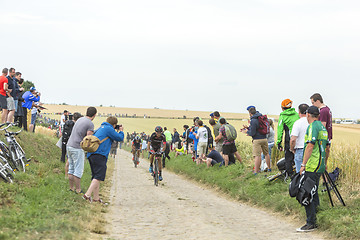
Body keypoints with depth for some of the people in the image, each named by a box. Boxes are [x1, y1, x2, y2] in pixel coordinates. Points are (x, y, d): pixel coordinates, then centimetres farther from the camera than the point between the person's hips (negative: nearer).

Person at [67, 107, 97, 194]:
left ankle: (71, 187, 18)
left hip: (69, 146, 8)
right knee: (78, 170, -3)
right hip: (77, 148, -8)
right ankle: (78, 190, 0)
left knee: (71, 169, 13)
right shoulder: (90, 124, -10)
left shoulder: (80, 119, 15)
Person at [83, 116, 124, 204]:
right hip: (99, 155, -10)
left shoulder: (101, 128, 24)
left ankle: (96, 197, 15)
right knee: (99, 176, -13)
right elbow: (120, 138, 1)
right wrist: (120, 131, 22)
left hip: (91, 154, 10)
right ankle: (87, 194, -24)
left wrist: (116, 131, 34)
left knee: (96, 176, 13)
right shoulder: (109, 129, -2)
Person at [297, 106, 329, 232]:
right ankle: (313, 221, 20)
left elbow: (310, 146, -21)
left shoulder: (312, 127, -13)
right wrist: (325, 163, 31)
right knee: (314, 193, 15)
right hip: (320, 167, 10)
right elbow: (327, 147, 22)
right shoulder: (322, 127, 16)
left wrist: (303, 164, -20)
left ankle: (310, 224, -8)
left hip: (311, 166, -10)